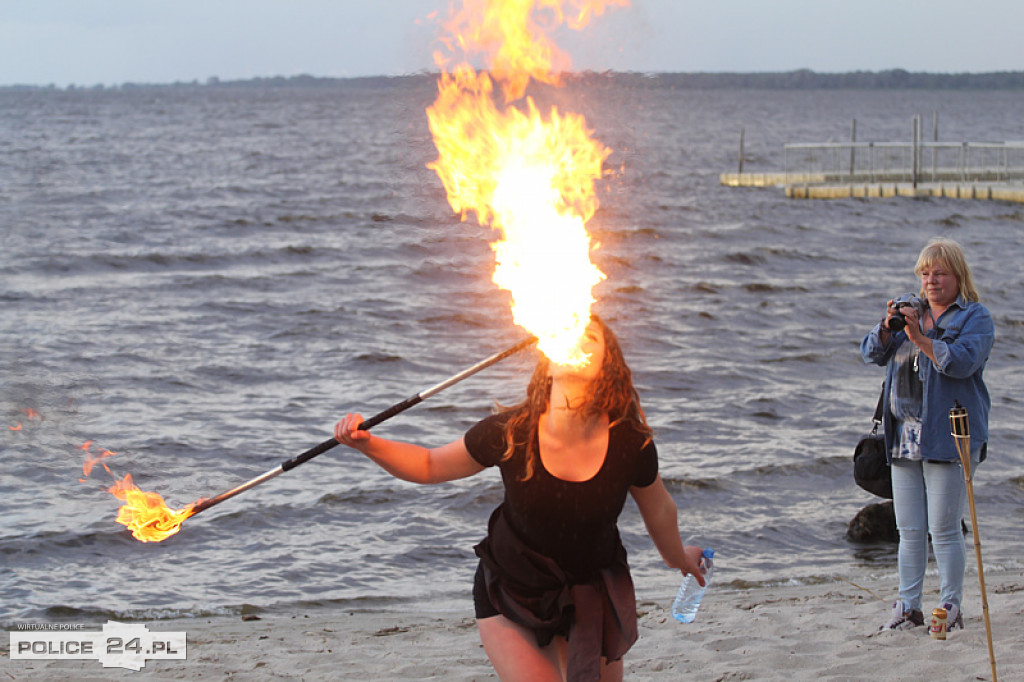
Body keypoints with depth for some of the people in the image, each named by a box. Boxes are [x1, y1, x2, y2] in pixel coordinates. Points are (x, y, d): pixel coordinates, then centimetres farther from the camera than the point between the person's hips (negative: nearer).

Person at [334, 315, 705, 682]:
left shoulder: (631, 444, -20)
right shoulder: (509, 433, -22)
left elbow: (658, 510, 1)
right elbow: (431, 466, -6)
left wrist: (678, 558, 20)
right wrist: (368, 444, -23)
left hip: (590, 593, 2)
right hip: (511, 594, -2)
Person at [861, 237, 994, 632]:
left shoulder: (974, 318, 0)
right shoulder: (910, 310, 17)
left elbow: (962, 362, -17)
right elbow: (872, 353, 10)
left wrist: (919, 337, -23)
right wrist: (887, 328, -9)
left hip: (948, 436, -5)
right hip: (904, 437, 5)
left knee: (944, 529, -6)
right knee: (909, 530, 8)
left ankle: (951, 607, 4)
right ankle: (908, 607, 14)